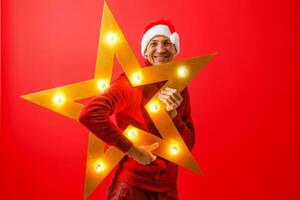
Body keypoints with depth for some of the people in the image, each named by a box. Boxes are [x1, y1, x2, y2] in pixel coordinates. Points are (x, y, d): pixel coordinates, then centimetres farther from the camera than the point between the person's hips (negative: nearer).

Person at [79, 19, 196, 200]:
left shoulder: (179, 88, 1)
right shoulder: (132, 80, -13)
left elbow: (188, 145, 2)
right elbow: (89, 114, -27)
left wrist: (173, 113, -15)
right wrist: (133, 150, -22)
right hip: (132, 185, -5)